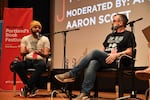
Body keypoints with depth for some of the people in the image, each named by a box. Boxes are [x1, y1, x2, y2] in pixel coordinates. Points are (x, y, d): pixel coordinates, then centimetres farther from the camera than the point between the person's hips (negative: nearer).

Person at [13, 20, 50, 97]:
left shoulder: (45, 39, 10)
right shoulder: (25, 39, 14)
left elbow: (46, 54, 0)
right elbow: (22, 52, 4)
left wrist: (40, 53, -21)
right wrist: (25, 51, -17)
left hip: (39, 60, -1)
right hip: (28, 60, 2)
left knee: (42, 65, -40)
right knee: (17, 66, -33)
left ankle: (27, 87, -28)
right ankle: (32, 87, -23)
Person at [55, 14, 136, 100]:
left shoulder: (128, 35, 10)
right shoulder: (110, 35, 29)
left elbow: (129, 51, -2)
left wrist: (116, 54, -19)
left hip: (116, 61, -5)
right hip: (102, 60, 5)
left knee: (95, 52, -30)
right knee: (92, 63, -32)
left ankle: (72, 74, -26)